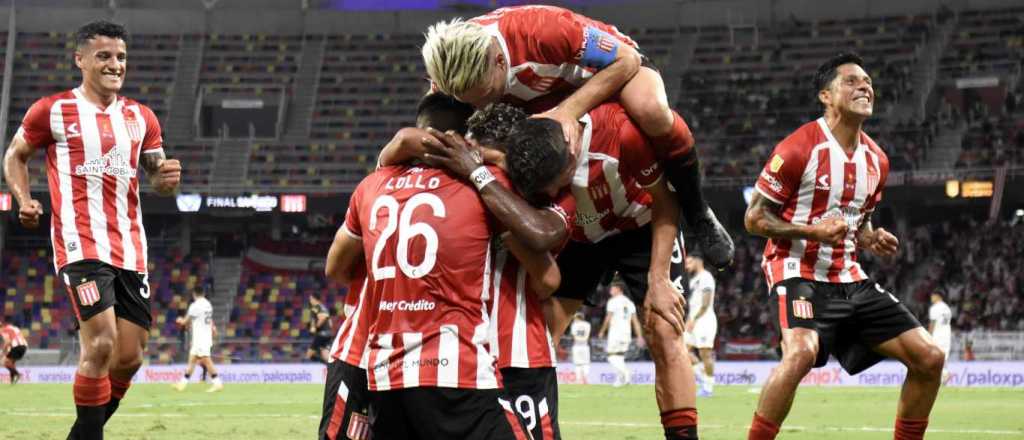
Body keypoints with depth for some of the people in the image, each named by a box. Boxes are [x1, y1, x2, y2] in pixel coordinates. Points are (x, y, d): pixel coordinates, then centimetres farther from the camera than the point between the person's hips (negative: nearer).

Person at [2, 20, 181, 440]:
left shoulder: (140, 118, 13)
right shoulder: (52, 111, 0)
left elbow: (155, 175, 21)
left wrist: (167, 179, -3)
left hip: (130, 247, 6)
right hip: (81, 244, -6)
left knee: (130, 356, 4)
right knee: (101, 344, -19)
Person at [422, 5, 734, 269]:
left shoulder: (543, 30, -41)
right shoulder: (450, 72, -27)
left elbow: (626, 59, -30)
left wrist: (569, 110, -40)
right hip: (548, 100, 5)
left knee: (649, 109, -39)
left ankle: (697, 213, -17)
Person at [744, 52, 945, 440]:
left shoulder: (876, 160, 11)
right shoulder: (799, 149, -11)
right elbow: (754, 219, -7)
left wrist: (873, 240, 2)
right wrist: (813, 231, -21)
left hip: (849, 278, 7)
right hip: (799, 273, -7)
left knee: (929, 357, -1)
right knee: (802, 352, -35)